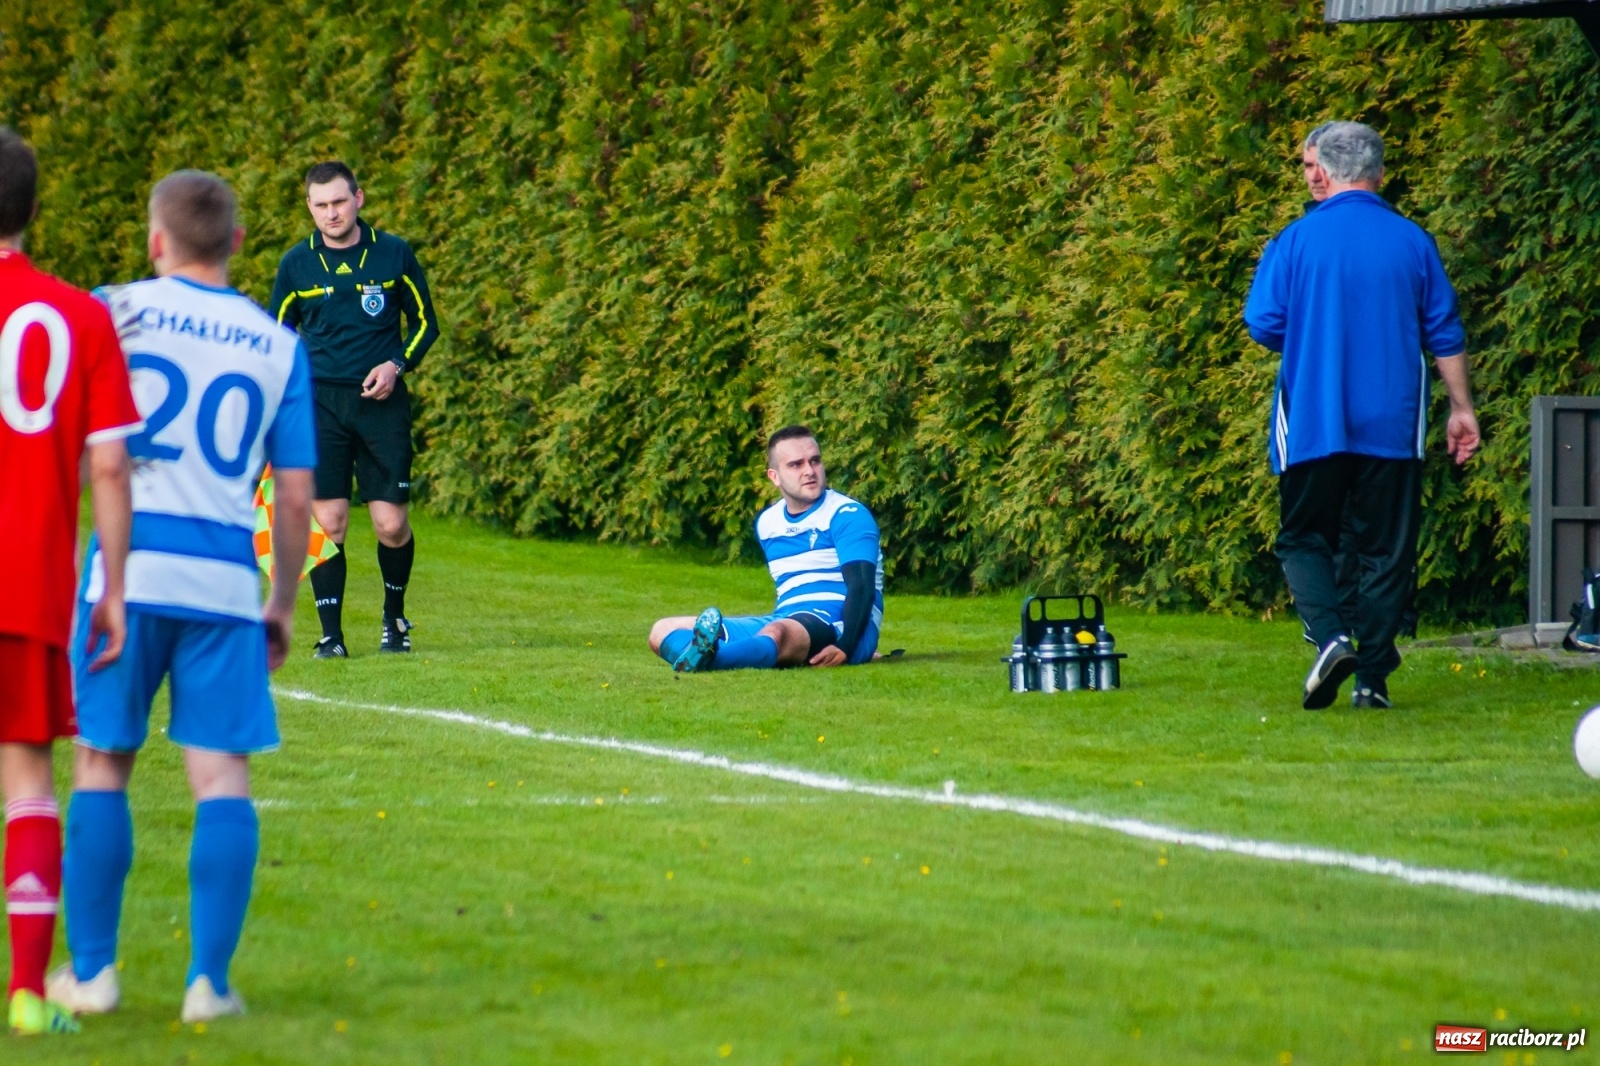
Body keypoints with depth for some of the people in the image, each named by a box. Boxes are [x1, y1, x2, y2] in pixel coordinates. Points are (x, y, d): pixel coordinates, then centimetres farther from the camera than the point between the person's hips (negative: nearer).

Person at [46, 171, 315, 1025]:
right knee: (222, 775, 2)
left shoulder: (117, 312, 3)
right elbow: (296, 498, 10)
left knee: (102, 763, 9)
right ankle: (210, 980, -3)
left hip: (129, 569, -1)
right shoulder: (278, 346, 10)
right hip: (226, 583, 1)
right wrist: (283, 608, 19)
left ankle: (90, 970, 11)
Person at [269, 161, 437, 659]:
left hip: (381, 400, -1)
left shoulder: (393, 255, 2)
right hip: (319, 401, 1)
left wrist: (397, 365, -7)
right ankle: (331, 633, 2)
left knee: (391, 524, -3)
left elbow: (425, 323, 10)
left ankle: (394, 617, 23)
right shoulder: (297, 264, 5)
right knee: (327, 521, -6)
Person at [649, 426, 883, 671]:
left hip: (840, 626, -7)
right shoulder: (767, 523, 17)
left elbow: (861, 586, -15)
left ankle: (702, 658, -71)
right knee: (664, 630, -6)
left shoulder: (847, 516, -5)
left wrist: (844, 648, -28)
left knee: (776, 633, -42)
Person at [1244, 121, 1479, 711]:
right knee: (1387, 550, 8)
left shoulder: (1298, 240, -6)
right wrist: (1462, 408, 14)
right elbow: (1445, 334, 6)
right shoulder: (1412, 242, 2)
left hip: (1312, 420, -2)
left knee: (1303, 540, 10)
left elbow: (1262, 324, -6)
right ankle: (1372, 676, 5)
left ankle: (1331, 636, -14)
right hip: (1392, 423, 2)